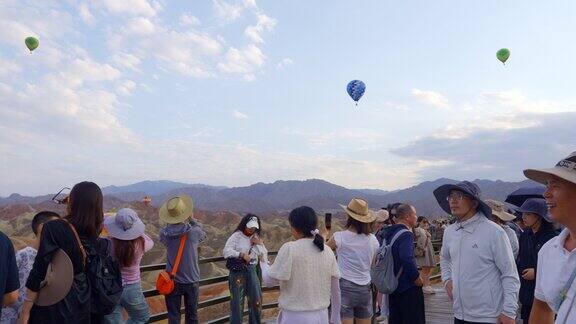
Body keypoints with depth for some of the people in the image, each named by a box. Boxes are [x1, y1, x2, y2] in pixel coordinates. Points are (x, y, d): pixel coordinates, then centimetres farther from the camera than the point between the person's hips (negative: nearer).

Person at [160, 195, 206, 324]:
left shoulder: (165, 234, -13)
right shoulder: (194, 232, -18)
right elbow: (203, 234, 4)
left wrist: (171, 221, 0)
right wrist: (192, 219, 7)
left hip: (172, 281, 1)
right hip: (192, 281, -1)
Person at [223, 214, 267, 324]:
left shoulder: (256, 238, 11)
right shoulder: (236, 236, -6)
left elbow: (264, 255, 11)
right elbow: (227, 251, -15)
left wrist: (259, 244, -3)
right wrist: (242, 255, -22)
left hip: (251, 271, 5)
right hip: (237, 271, -5)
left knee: (256, 300, 10)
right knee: (237, 301, 1)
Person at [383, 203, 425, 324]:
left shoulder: (390, 233, 9)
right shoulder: (406, 234, -19)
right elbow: (407, 259, -32)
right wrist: (417, 278, -19)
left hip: (393, 286, 9)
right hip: (408, 288, -9)